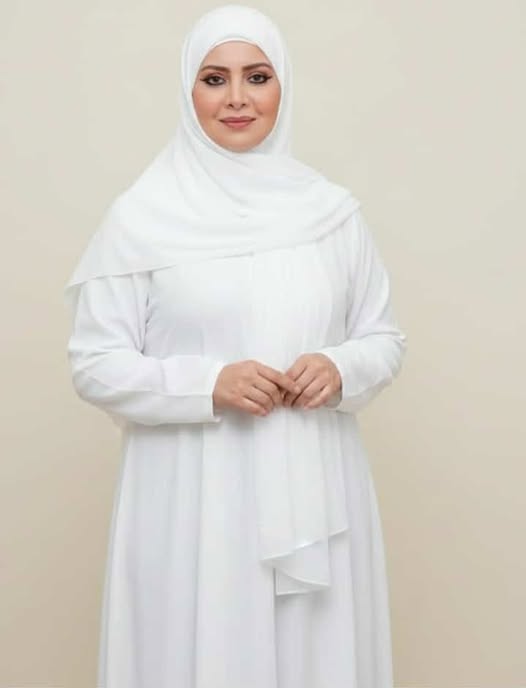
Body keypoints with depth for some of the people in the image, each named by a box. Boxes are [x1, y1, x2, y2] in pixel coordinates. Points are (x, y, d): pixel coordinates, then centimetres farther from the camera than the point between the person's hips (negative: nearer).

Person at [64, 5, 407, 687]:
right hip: (194, 503, -2)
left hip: (314, 494, 3)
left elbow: (385, 338, 11)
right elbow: (95, 365, -4)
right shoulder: (140, 216, -4)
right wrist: (208, 385, -17)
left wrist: (342, 370, -10)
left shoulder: (334, 210, 4)